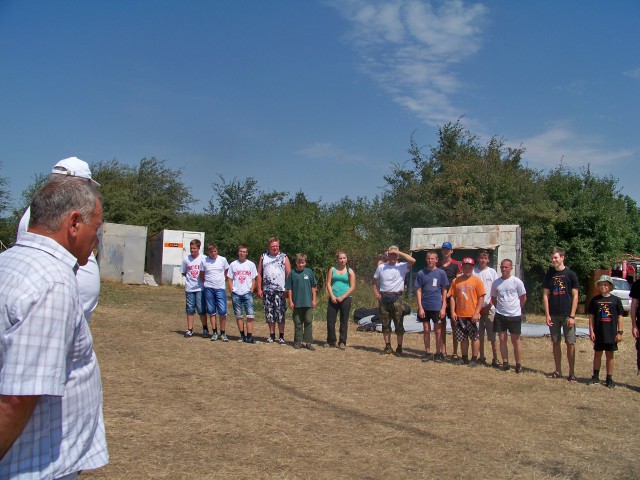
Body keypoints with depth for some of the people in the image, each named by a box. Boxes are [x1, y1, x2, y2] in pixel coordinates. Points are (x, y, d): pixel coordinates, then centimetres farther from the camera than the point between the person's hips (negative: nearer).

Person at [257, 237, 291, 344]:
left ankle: (281, 336, 1)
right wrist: (259, 289, 2)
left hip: (280, 290, -2)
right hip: (267, 290, 2)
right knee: (269, 314, 6)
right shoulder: (263, 257, 10)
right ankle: (272, 335, 15)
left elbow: (289, 274, 2)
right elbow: (259, 273, 9)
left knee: (280, 313, -5)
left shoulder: (284, 257, 5)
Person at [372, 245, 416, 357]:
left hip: (397, 298, -3)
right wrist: (376, 293, 3)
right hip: (383, 298, 3)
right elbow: (374, 281, 17)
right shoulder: (381, 267, 9)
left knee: (399, 324, 0)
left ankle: (399, 348, 8)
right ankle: (388, 347, 17)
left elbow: (412, 260, -20)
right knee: (385, 324, 8)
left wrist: (399, 252, -15)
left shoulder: (402, 266, -1)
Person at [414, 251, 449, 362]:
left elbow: (444, 291, 2)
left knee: (438, 331, 4)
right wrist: (420, 307, -4)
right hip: (424, 307, 1)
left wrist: (443, 307, -4)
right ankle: (427, 353, 19)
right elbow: (418, 291, 3)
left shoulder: (441, 273, 0)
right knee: (426, 330, 9)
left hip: (437, 307, -1)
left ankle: (438, 353, 15)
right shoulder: (421, 273, 2)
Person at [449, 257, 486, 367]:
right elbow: (452, 297, 7)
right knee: (463, 338, 12)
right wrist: (453, 312, -2)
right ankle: (464, 358, 23)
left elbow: (481, 298, -6)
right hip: (460, 315, 3)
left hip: (473, 315, -3)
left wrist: (476, 313, -13)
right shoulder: (456, 281, 6)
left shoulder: (477, 281, -3)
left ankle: (474, 359, 11)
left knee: (475, 337, 2)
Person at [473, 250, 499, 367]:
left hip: (489, 308, -1)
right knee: (479, 335, 7)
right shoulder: (473, 272, 4)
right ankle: (481, 357, 17)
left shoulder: (492, 272, 3)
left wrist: (489, 305, -7)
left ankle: (495, 359, 1)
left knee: (492, 336, -4)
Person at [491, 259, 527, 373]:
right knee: (502, 339, 5)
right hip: (500, 315, 3)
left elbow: (523, 298, 4)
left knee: (515, 340, 1)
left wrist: (516, 308, 9)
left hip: (514, 315, -3)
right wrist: (500, 308, 10)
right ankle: (505, 363, 13)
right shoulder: (496, 282, 3)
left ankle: (518, 364, 8)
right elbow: (493, 298, 16)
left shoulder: (516, 281, -6)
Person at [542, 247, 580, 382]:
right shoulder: (549, 274, 6)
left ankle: (572, 373, 6)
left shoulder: (570, 274, -2)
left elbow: (575, 296, -3)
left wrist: (572, 316, -10)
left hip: (567, 315, -3)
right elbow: (545, 295, 7)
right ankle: (558, 371, 18)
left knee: (570, 343, -2)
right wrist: (547, 314, -2)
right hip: (553, 315, 3)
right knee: (555, 343, 8)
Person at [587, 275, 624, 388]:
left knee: (610, 355, 7)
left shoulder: (616, 300, -1)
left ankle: (609, 379, 16)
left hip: (611, 333, -1)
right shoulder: (595, 300, 2)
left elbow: (620, 317, 2)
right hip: (598, 333, 1)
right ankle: (595, 377, 20)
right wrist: (591, 331, -2)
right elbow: (591, 317, 4)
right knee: (597, 354, 9)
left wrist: (620, 332, -1)